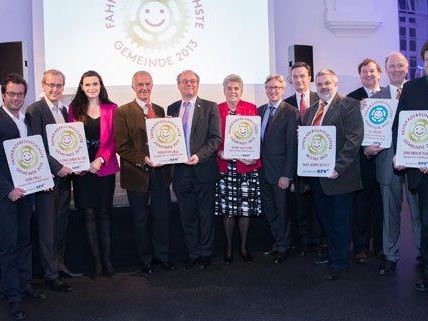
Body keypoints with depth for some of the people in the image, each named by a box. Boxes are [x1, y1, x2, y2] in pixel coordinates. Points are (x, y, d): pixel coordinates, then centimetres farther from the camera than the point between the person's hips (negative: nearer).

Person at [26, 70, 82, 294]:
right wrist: (57, 168, -18)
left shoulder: (64, 110, 13)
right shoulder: (35, 110, -9)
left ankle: (59, 264, 28)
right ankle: (51, 274, 11)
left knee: (62, 225, 15)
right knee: (47, 228, 2)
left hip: (64, 175, 7)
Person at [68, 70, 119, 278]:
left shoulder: (111, 109, 4)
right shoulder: (75, 109, 8)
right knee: (89, 214, 4)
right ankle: (97, 260, 12)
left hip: (105, 167, -1)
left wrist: (101, 159, -14)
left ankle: (106, 259, 13)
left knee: (103, 213, 4)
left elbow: (114, 139, -1)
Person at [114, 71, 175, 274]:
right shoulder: (123, 112, -4)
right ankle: (145, 259, 24)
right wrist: (143, 159, -20)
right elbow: (121, 146, -10)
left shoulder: (160, 110, 12)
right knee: (140, 219, 9)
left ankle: (162, 255, 25)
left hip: (160, 172, 4)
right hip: (137, 173, -3)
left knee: (162, 216, 8)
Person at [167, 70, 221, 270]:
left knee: (205, 215, 7)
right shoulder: (172, 109, 12)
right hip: (180, 171, 3)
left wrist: (199, 156, -20)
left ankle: (205, 254, 21)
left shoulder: (210, 108, -1)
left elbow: (215, 138, -7)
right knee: (187, 216, 11)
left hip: (203, 169, -3)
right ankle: (192, 254, 24)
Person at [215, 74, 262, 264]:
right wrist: (219, 152, -12)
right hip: (224, 166, 0)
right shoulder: (216, 110, 5)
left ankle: (243, 246, 23)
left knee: (245, 209, 6)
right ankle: (229, 247, 22)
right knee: (227, 210, 5)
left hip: (247, 166, 0)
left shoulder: (251, 109, 4)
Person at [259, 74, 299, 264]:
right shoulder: (260, 110, 10)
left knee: (282, 210, 7)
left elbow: (292, 145, -13)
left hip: (280, 172, -6)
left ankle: (283, 247, 24)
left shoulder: (291, 113, -9)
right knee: (268, 209, 14)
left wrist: (287, 175, -16)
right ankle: (278, 242, 31)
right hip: (263, 169, 6)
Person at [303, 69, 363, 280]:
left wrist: (339, 166, -22)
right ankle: (332, 253, 34)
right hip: (316, 175, 7)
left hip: (338, 174, -7)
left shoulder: (348, 105, -8)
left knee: (340, 221, 4)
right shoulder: (310, 111, 14)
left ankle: (339, 262, 16)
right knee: (325, 219, 18)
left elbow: (354, 138, -16)